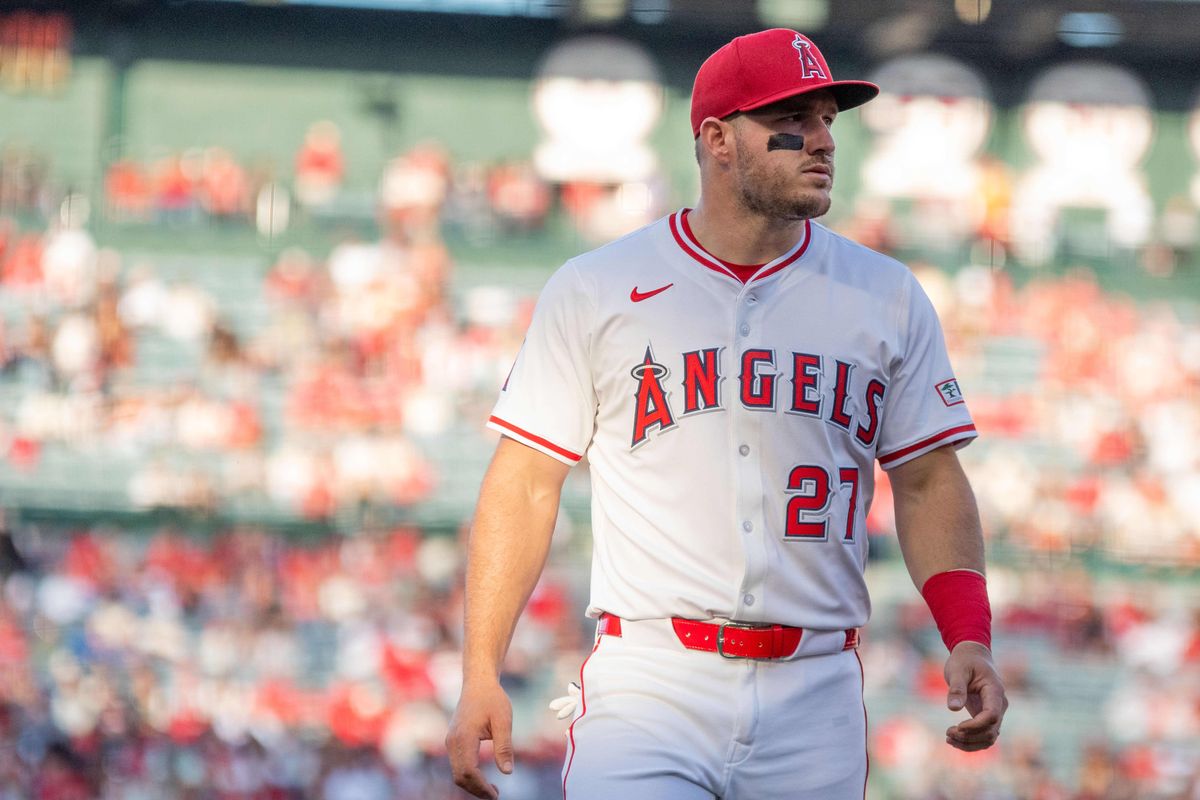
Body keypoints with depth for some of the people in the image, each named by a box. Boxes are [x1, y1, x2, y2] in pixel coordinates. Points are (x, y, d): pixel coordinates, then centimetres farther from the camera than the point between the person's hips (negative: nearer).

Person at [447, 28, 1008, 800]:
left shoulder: (887, 297, 9)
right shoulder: (595, 291, 3)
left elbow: (928, 483, 10)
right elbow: (527, 484, 4)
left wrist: (970, 640, -6)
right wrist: (481, 676, -4)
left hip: (815, 696, 2)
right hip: (650, 680, -2)